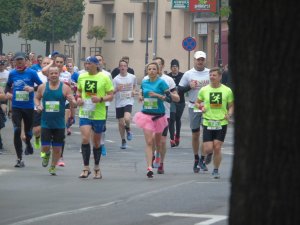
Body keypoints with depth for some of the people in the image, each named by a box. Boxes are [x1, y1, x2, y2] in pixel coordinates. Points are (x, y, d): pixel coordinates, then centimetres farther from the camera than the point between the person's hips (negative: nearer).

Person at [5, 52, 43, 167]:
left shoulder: (31, 73, -5)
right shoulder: (12, 73, 3)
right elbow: (8, 84, 20)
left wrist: (32, 89, -21)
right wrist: (7, 92, 0)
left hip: (28, 106, -1)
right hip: (16, 107, 1)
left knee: (28, 131, 9)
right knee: (17, 131, -11)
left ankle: (28, 144, 47)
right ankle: (19, 159, -6)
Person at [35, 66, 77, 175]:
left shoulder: (65, 88, -3)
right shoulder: (42, 87, 1)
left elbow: (73, 103, -3)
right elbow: (37, 98, 17)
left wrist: (72, 101, -26)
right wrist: (38, 106, -3)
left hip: (59, 124, 0)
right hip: (46, 123, 0)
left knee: (57, 148, 4)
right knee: (45, 147, -4)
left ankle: (53, 167, 24)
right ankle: (46, 155, 32)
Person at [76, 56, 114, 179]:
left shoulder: (104, 78, -6)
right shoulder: (82, 77, 5)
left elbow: (111, 95, -3)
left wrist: (101, 99, -21)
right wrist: (78, 98, -1)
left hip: (99, 115, -2)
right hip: (84, 113, 2)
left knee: (96, 142, 10)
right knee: (85, 139, -15)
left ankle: (97, 168, 27)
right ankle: (86, 168, -8)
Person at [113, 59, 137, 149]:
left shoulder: (132, 77, 0)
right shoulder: (116, 79, -3)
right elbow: (111, 92, -2)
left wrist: (134, 91, 2)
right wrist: (117, 89, -23)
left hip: (128, 101, -1)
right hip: (119, 103, 1)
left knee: (127, 118, -26)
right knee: (121, 123, 6)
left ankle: (128, 129, 7)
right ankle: (123, 141, 22)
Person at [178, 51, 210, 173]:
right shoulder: (188, 74, 4)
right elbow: (179, 89, 4)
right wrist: (189, 87, -12)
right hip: (193, 107, 1)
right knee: (195, 134, 8)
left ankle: (202, 160, -2)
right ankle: (196, 159, 21)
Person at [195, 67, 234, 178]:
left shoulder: (227, 91, 1)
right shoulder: (204, 90, 3)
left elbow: (231, 106, 8)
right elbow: (197, 103, 15)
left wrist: (229, 114, -11)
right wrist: (200, 107, -7)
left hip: (221, 122, -1)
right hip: (207, 123, 1)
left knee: (217, 148, -5)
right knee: (208, 149, -6)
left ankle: (216, 170, 11)